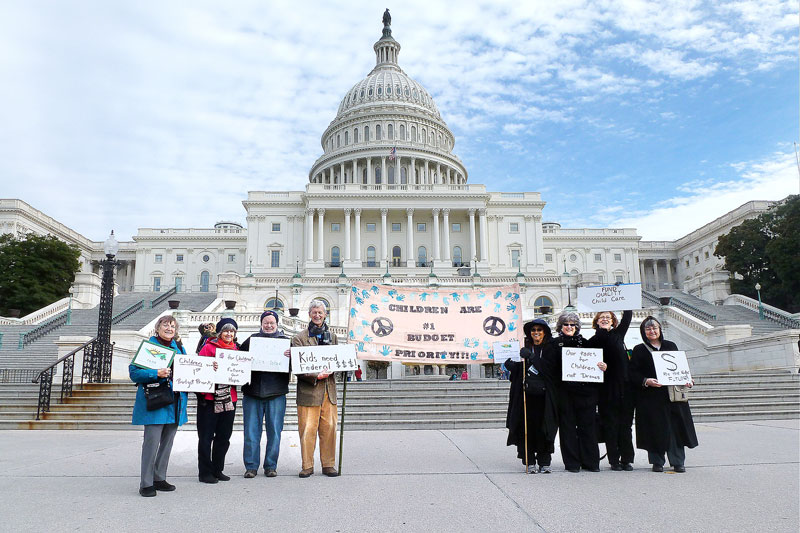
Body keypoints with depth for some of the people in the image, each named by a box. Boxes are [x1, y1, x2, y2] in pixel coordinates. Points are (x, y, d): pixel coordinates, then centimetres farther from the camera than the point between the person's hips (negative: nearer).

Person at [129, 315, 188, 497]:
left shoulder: (179, 349, 15)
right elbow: (134, 372, -11)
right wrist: (156, 374, -24)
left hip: (175, 404, 6)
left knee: (167, 443, 12)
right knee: (152, 442, -8)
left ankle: (159, 478, 24)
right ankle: (146, 483, 2)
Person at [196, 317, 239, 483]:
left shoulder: (235, 349, 13)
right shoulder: (209, 347, -3)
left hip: (229, 399, 5)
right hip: (209, 398, -5)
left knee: (224, 436, 11)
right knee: (206, 436, 1)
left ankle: (217, 470, 23)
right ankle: (205, 472, 11)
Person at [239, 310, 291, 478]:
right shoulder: (252, 340, 11)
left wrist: (290, 356, -23)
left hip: (276, 394, -1)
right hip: (252, 392, 1)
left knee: (274, 431, 4)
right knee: (251, 431, 4)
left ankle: (271, 466, 16)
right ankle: (251, 466, 15)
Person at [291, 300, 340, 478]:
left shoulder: (332, 336, 15)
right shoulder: (300, 338, 1)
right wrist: (317, 376, -17)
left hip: (328, 389, 4)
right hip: (308, 390, -3)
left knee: (329, 428, 5)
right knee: (307, 429, -2)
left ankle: (328, 465, 16)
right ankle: (307, 466, 11)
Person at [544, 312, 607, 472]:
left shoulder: (584, 343, 14)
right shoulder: (554, 344, 5)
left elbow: (595, 363, 14)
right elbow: (548, 369, -3)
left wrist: (603, 367, -8)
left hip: (585, 392, 2)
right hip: (564, 392, -2)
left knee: (588, 425, 3)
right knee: (567, 427, 1)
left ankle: (590, 462, 12)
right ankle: (572, 463, 9)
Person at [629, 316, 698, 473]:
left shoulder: (670, 346, 13)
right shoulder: (639, 350, 3)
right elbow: (633, 373, -2)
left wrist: (687, 380, -2)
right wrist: (646, 381, -19)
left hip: (673, 394, 2)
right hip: (651, 397, -2)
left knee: (676, 427, 0)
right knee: (655, 429, -1)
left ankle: (678, 461, 11)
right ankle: (657, 462, 11)